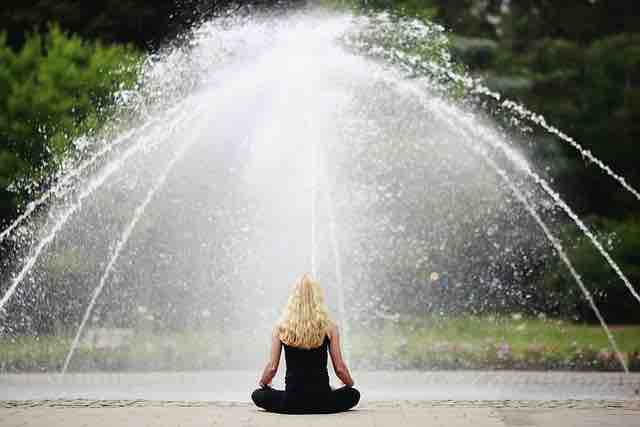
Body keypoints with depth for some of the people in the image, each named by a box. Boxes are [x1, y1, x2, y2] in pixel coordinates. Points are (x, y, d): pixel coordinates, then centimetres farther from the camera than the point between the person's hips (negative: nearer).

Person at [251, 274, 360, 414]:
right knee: (353, 394, 29)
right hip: (322, 402, 1)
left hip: (292, 402, 0)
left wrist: (263, 382, 20)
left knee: (257, 395, 26)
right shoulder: (329, 327, -4)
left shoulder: (281, 327, -4)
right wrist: (350, 384, 20)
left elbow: (272, 368, -3)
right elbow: (340, 369, -2)